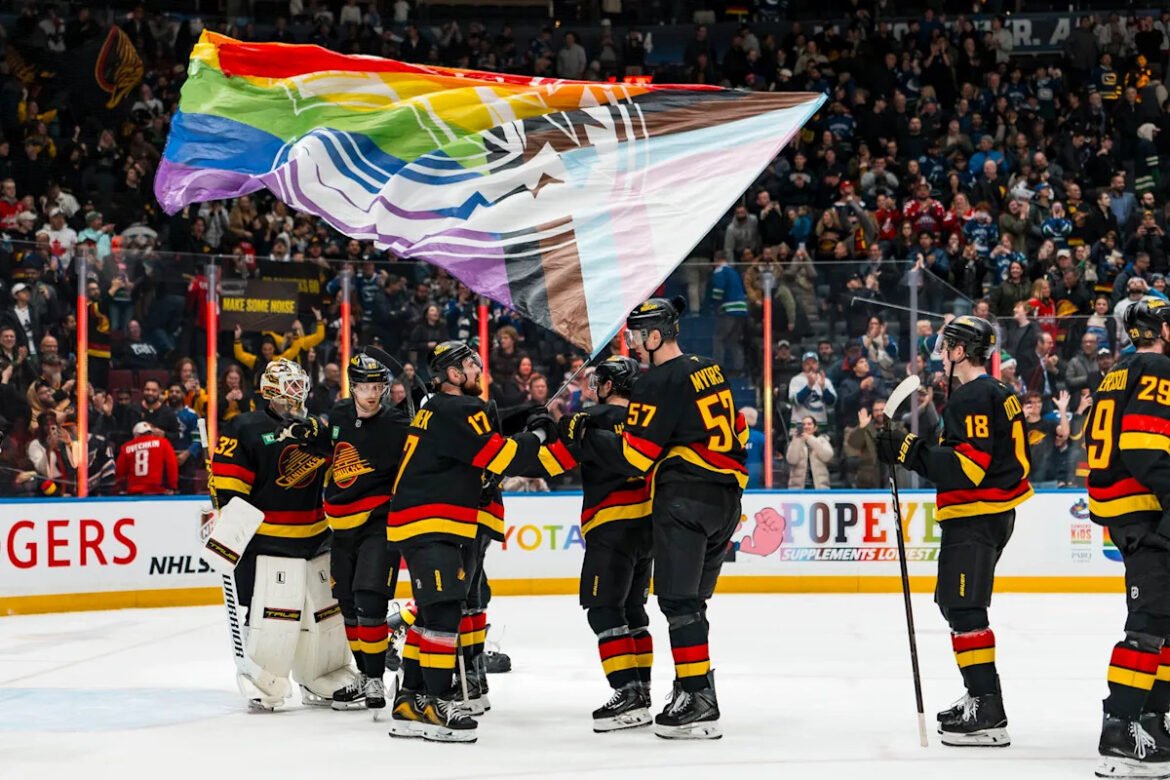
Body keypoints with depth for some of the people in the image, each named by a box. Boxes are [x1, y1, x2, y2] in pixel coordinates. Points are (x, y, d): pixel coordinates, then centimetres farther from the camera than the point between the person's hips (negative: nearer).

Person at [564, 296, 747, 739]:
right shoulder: (709, 372, 16)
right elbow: (737, 434, 22)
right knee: (692, 602, 16)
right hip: (725, 497, 9)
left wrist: (583, 433, -3)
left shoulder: (660, 383, -11)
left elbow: (634, 457, -12)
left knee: (678, 600, -8)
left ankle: (698, 704, -14)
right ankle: (696, 690, 19)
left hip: (685, 500, -9)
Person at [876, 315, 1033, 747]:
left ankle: (988, 714, -17)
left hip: (975, 517, -11)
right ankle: (981, 697, 25)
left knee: (964, 609, -13)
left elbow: (969, 465, -24)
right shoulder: (997, 393, 18)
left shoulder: (972, 397, -16)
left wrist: (910, 451, -23)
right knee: (957, 605, 19)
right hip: (992, 514, 11)